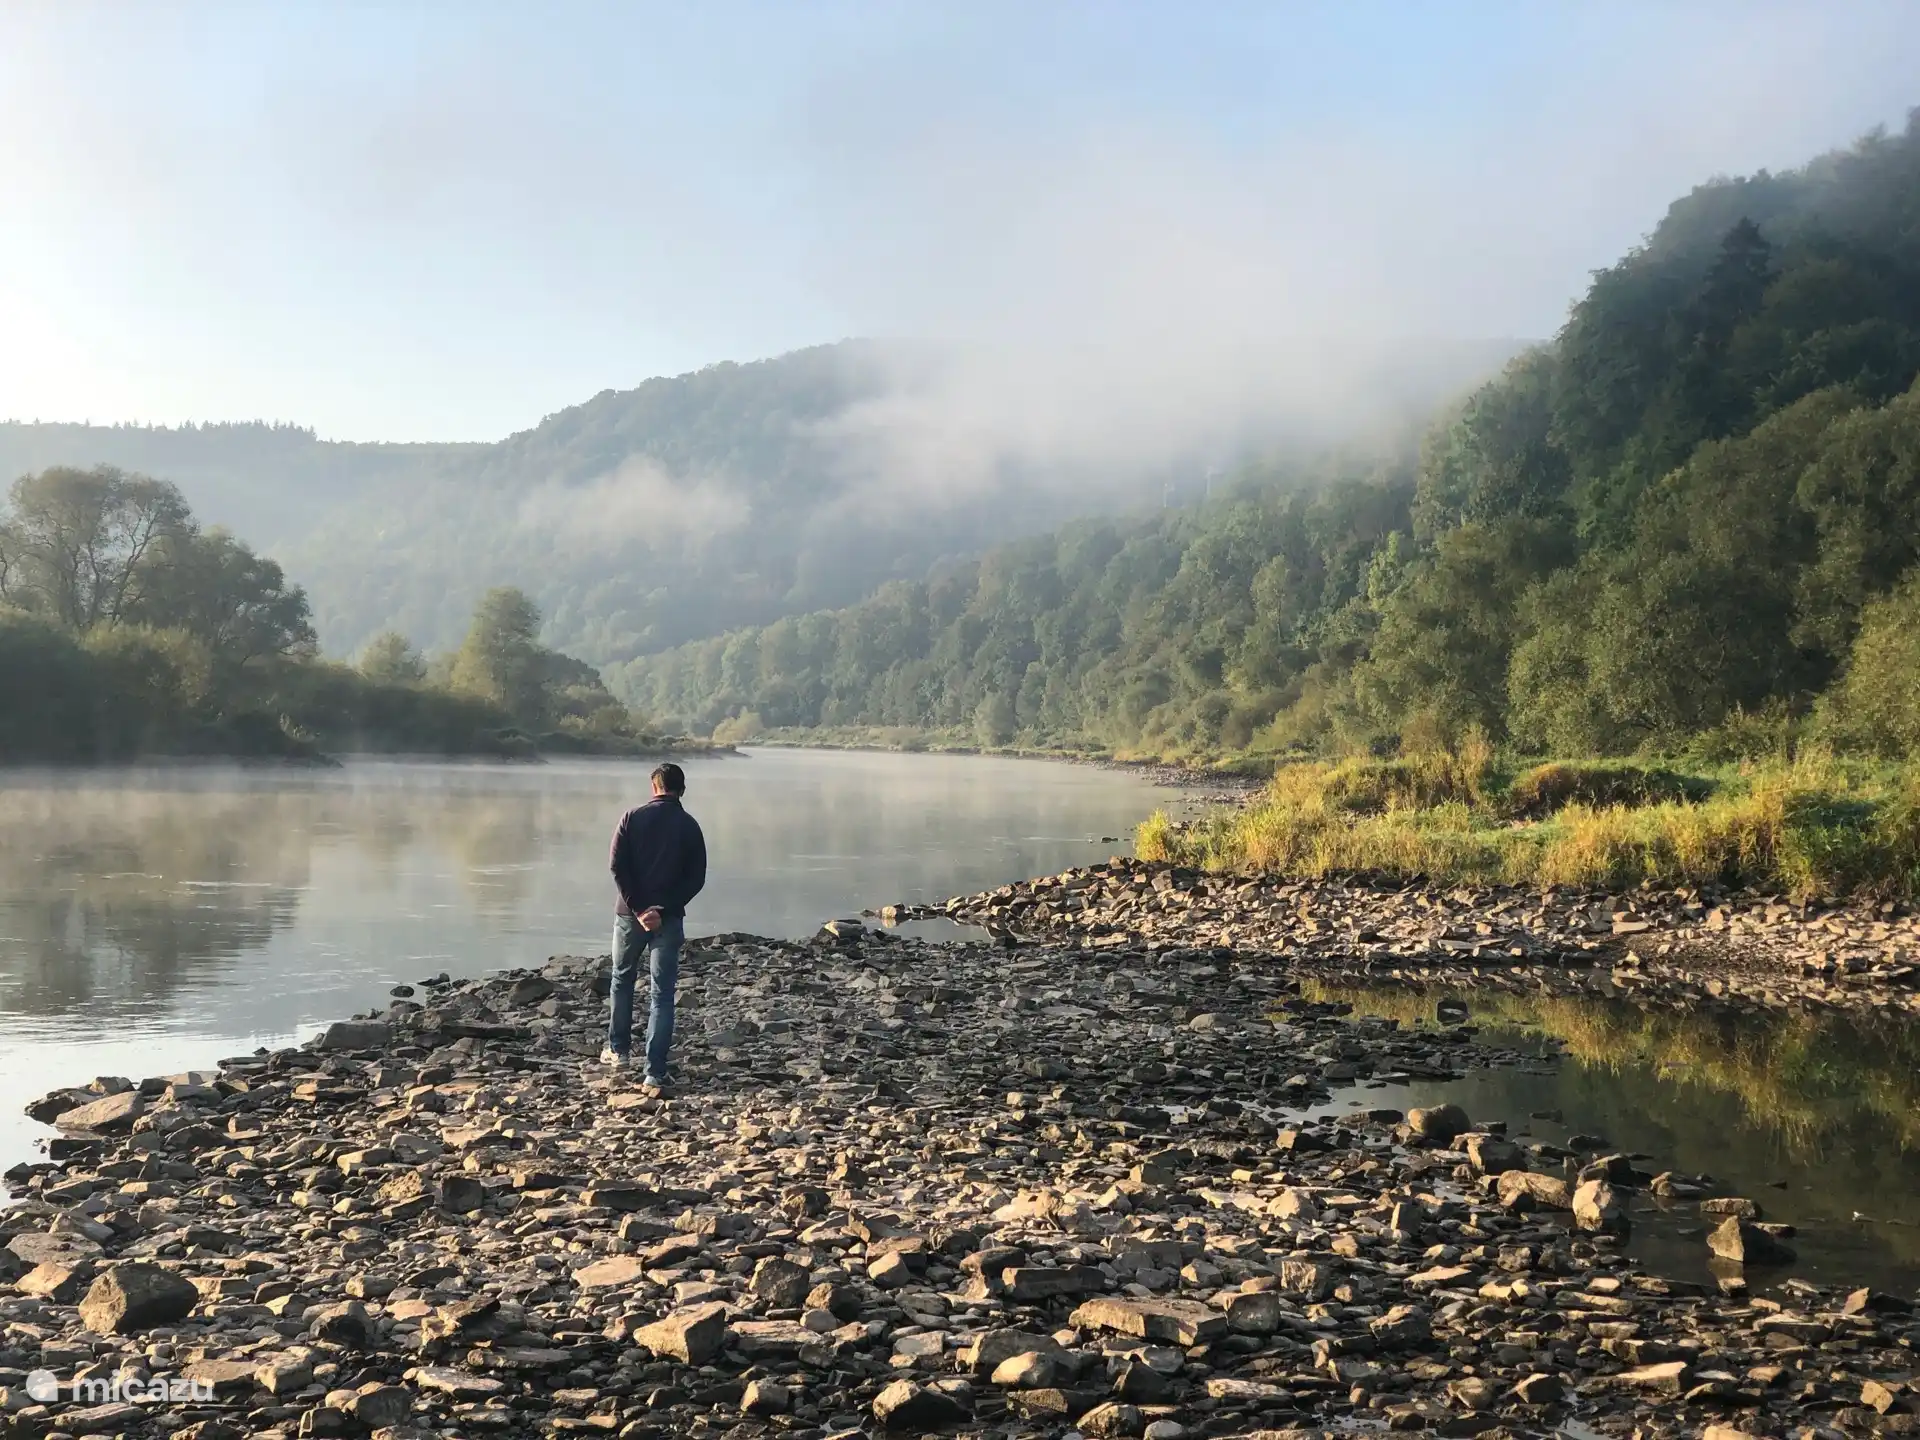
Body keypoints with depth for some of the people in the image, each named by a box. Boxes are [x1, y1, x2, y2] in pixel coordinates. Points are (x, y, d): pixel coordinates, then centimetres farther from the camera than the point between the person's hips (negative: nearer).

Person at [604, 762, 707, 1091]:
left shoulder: (632, 817, -1)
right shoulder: (690, 826, 1)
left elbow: (618, 866, -10)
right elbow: (696, 879, -6)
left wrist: (639, 909, -10)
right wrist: (664, 909, -10)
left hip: (630, 913, 0)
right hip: (669, 918, 0)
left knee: (622, 980, 23)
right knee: (662, 994, 1)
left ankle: (619, 1051, 32)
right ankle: (655, 1074, -5)